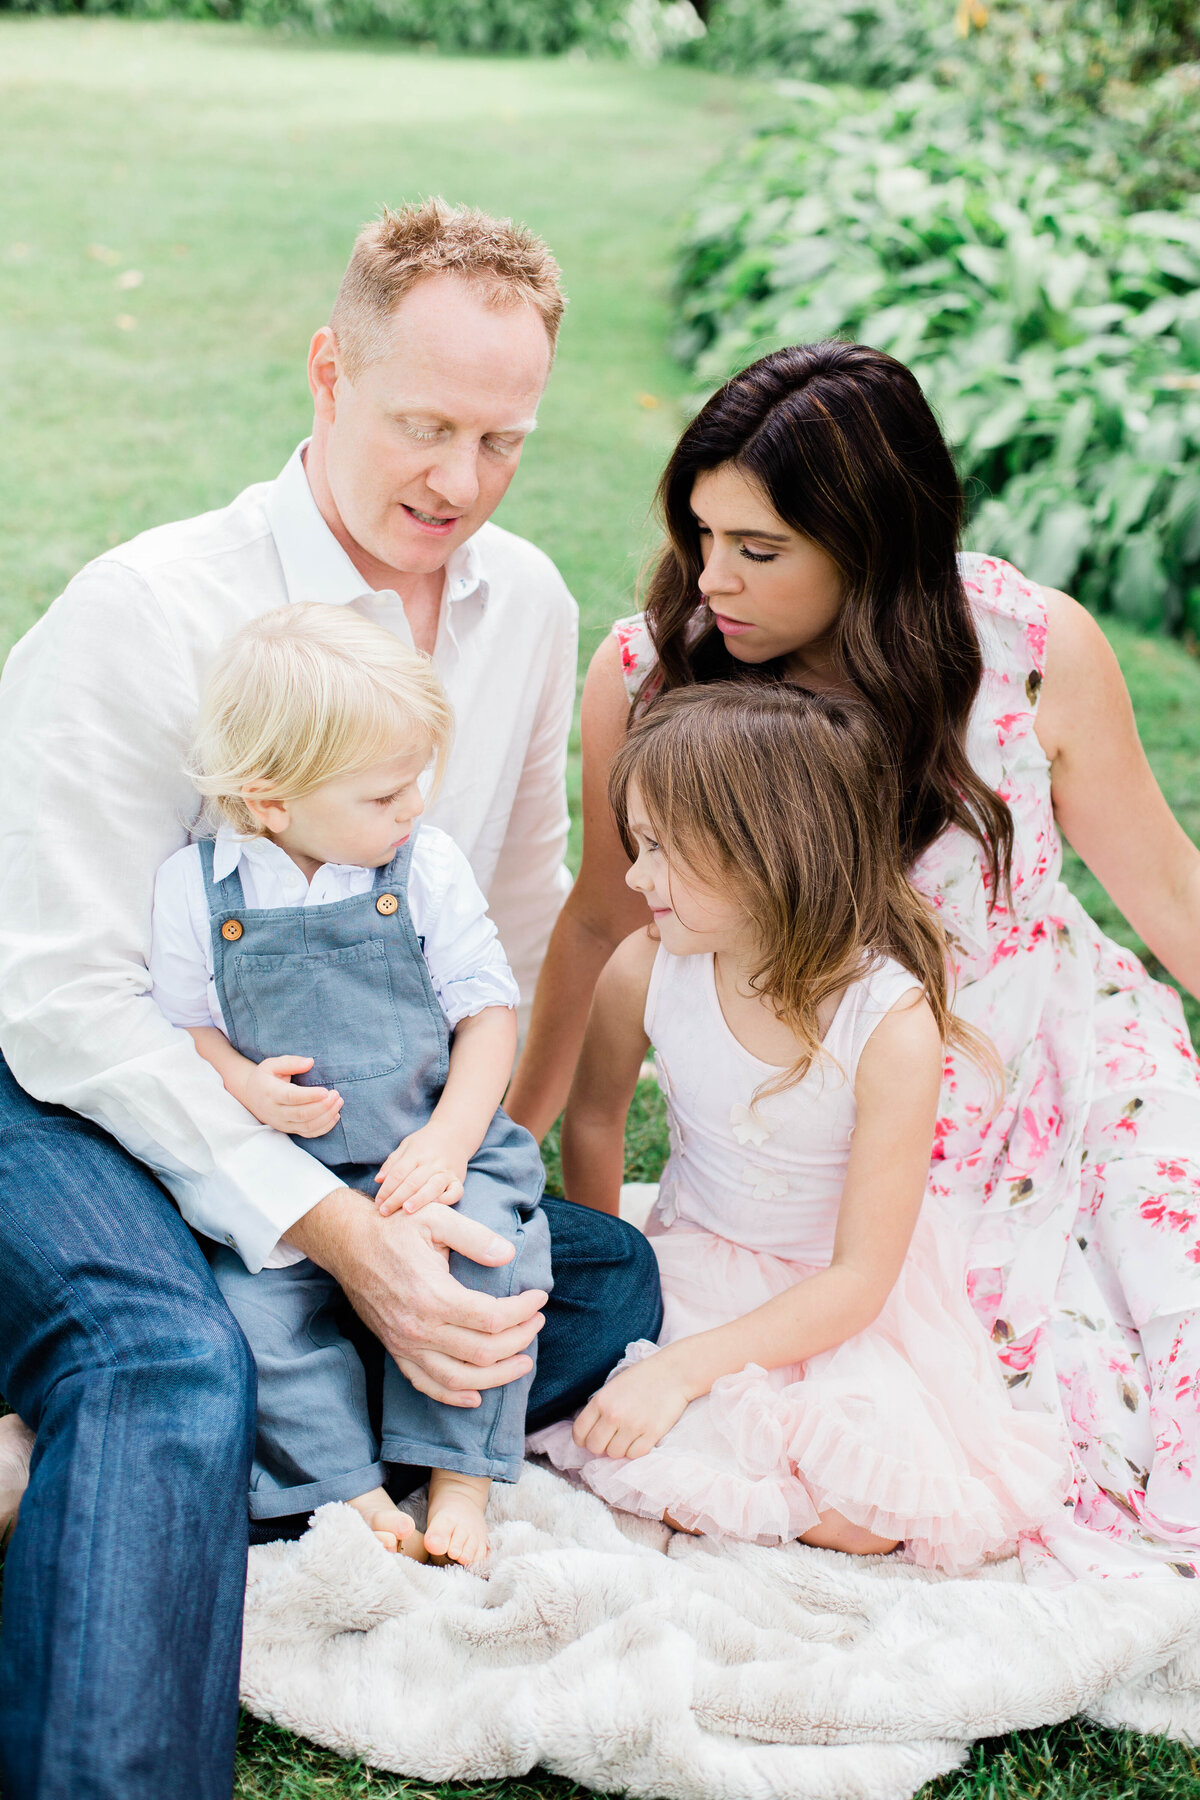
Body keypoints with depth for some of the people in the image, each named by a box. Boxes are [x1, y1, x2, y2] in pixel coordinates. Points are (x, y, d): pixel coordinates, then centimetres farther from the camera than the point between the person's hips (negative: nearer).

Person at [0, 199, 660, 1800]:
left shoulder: (529, 606, 2)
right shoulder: (147, 612, -18)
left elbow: (520, 914, 15)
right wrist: (335, 1231, -29)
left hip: (351, 1134, 7)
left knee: (608, 1279, -11)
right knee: (172, 1367, -35)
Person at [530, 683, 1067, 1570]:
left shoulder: (894, 1024, -25)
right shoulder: (644, 973, -14)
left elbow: (859, 1279, -22)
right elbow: (594, 1117, 9)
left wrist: (682, 1369, -27)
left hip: (838, 1305, -2)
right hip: (693, 1271, 2)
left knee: (874, 1518, -24)